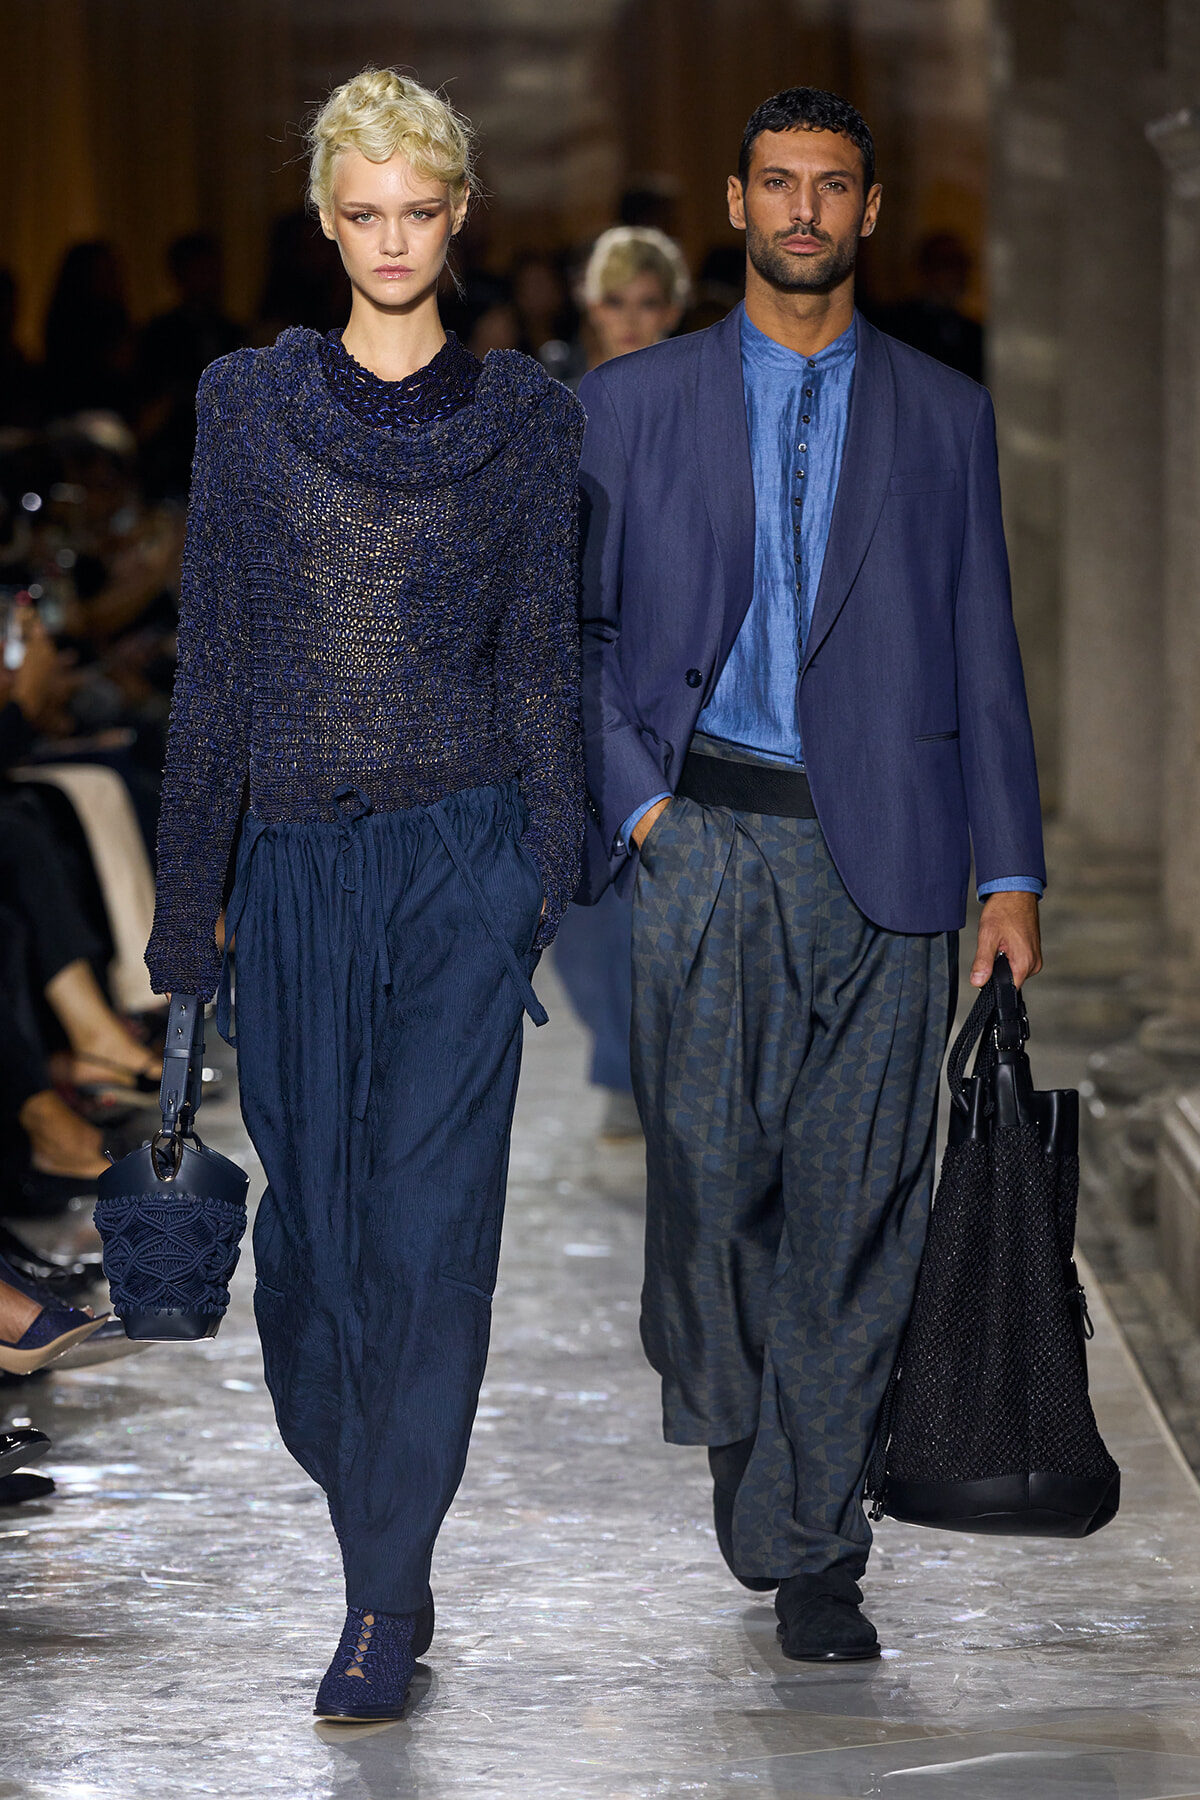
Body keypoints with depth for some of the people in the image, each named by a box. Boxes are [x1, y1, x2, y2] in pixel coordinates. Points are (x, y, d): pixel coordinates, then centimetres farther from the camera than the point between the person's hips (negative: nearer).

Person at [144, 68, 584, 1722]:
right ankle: (344, 1469, 29)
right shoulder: (250, 404, 7)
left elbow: (542, 651, 5)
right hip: (301, 858, 2)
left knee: (431, 1220, -7)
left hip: (463, 855, -2)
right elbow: (213, 658, 8)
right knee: (311, 1204, 4)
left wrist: (550, 878, -2)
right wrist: (187, 893, 5)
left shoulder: (522, 412, 5)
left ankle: (387, 1595, -3)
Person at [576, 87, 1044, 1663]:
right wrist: (634, 796, -3)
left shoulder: (944, 416, 10)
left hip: (882, 853, 0)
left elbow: (983, 652, 9)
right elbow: (574, 626, 10)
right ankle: (726, 1400, 25)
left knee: (856, 1206, -2)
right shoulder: (634, 404, 8)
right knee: (709, 1172, -6)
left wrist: (1011, 876, 4)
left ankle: (808, 1543, 6)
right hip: (706, 840, 0)